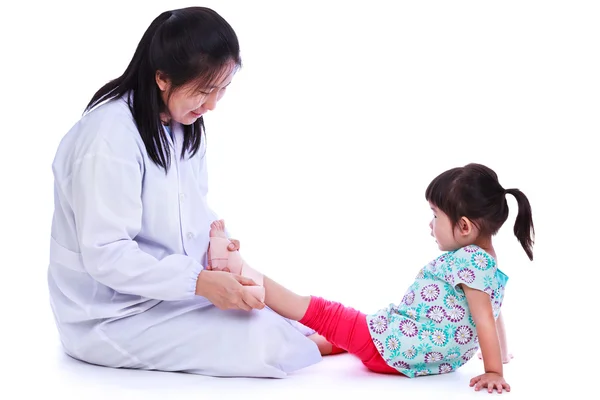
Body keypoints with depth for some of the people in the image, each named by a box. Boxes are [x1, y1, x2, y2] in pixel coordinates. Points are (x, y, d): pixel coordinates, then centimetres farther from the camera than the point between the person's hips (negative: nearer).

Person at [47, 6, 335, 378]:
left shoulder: (184, 125, 3)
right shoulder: (109, 138, -25)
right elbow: (105, 254, -27)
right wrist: (199, 281, -33)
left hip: (172, 289, 9)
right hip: (112, 316, -9)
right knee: (264, 344, -19)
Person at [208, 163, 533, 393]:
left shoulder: (469, 260, -21)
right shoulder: (488, 262, 9)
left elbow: (486, 320, -24)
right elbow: (494, 314, 19)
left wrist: (493, 372, -22)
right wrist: (501, 356, 33)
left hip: (390, 347, -9)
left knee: (318, 311, -3)